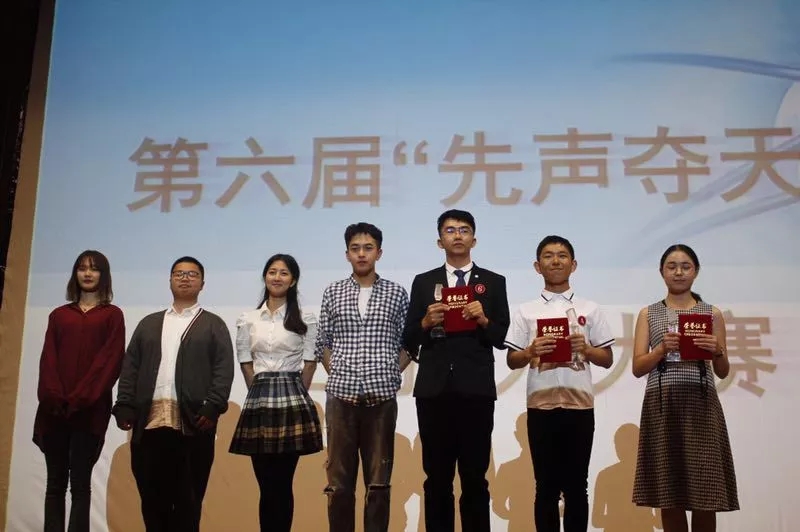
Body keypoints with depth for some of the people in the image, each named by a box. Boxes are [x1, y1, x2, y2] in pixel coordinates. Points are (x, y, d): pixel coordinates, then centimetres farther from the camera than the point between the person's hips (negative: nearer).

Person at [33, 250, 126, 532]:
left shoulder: (112, 315, 6)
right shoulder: (58, 315, 16)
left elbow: (111, 360, -4)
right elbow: (48, 358, 7)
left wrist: (81, 398, -14)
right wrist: (53, 396, -10)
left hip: (90, 409, -3)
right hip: (54, 409, 3)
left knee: (80, 483, -3)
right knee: (55, 482, 4)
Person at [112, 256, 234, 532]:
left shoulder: (213, 325, 11)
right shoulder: (149, 323, 21)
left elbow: (224, 370, -1)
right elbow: (130, 367, 13)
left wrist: (212, 408, -14)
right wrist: (125, 407, 0)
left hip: (193, 422, -3)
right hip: (149, 420, 3)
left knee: (188, 498, 0)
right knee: (151, 496, 5)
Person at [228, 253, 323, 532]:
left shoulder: (305, 320, 3)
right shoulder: (247, 320, 9)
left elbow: (310, 363, 3)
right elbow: (245, 363, 9)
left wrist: (295, 394, 2)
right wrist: (261, 391, 4)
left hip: (292, 402, -2)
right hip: (258, 401, 2)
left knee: (283, 483, 0)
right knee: (266, 483, 4)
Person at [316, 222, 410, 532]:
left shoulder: (397, 294, 5)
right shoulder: (333, 293, 7)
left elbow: (408, 344, 9)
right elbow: (323, 343, 12)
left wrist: (390, 375, -1)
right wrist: (337, 376, 2)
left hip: (381, 397, 0)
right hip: (341, 396, 1)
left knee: (379, 480, 5)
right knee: (339, 480, 5)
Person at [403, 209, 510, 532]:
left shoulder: (494, 282, 8)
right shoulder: (423, 282, 10)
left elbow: (503, 339, 4)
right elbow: (408, 340, 7)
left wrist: (483, 320, -14)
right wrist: (426, 322, -13)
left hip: (476, 391, -1)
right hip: (434, 391, 1)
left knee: (475, 477, 4)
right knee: (437, 477, 7)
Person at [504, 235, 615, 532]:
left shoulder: (590, 309, 8)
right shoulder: (525, 312, 7)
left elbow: (607, 360, 9)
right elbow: (512, 361, 6)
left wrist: (585, 348, -11)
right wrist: (531, 351, -14)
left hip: (580, 405, 1)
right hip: (541, 406, 0)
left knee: (576, 487, 7)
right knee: (546, 487, 6)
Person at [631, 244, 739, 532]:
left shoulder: (712, 313, 10)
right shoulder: (648, 314, 10)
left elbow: (723, 372, 10)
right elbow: (638, 368, 3)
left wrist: (716, 351, -11)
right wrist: (662, 349, -14)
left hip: (701, 405, 0)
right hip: (662, 406, 0)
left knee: (704, 494, -2)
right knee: (669, 494, 3)